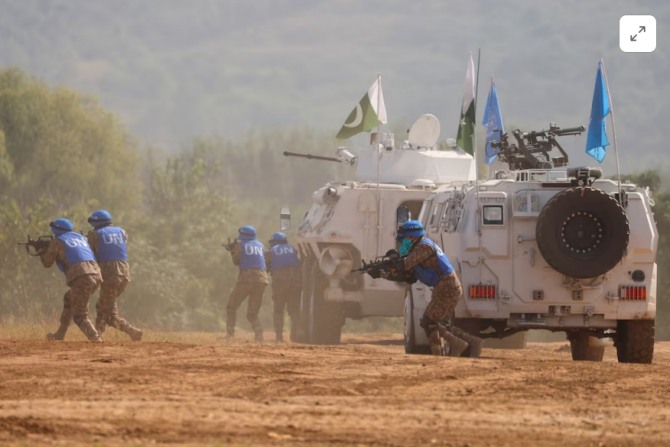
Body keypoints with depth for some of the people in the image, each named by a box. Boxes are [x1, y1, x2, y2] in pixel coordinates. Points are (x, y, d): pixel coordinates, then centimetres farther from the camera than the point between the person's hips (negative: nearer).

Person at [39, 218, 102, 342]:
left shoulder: (57, 241, 9)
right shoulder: (81, 237, 27)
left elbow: (47, 263, 18)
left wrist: (42, 252, 37)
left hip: (81, 278, -7)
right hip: (96, 275, 7)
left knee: (79, 316, -2)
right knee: (69, 299, 29)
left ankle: (96, 339, -25)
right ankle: (59, 335, 34)